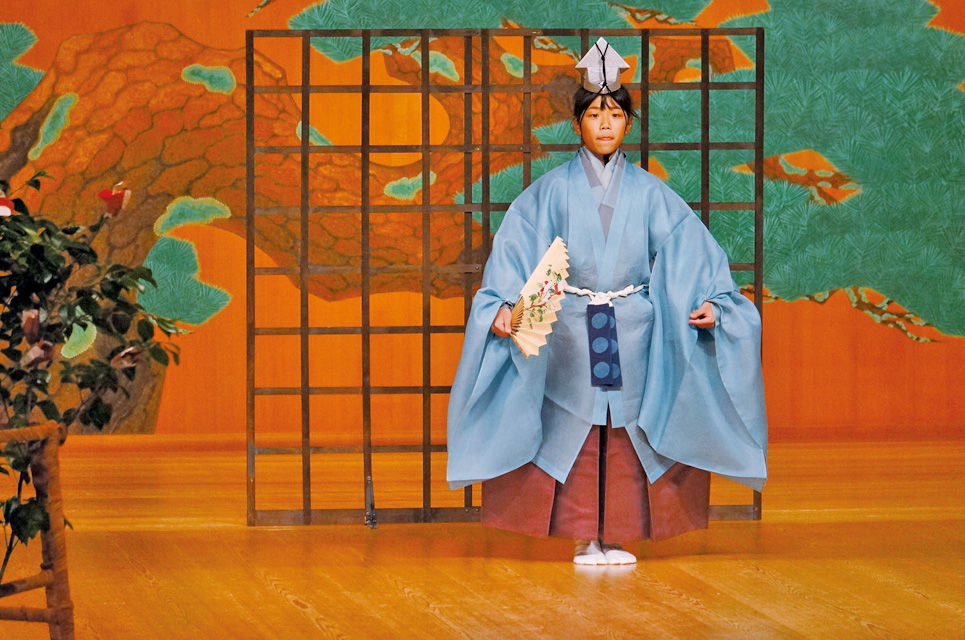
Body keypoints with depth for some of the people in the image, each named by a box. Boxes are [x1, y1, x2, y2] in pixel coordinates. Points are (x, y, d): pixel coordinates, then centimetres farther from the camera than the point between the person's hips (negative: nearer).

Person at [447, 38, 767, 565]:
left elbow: (689, 250, 1)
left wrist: (707, 303, -13)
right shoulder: (553, 190, 1)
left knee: (625, 430, 2)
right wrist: (503, 305, -18)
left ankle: (616, 535, 10)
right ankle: (584, 538, 9)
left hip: (632, 331, 1)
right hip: (571, 329, -1)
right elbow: (515, 248, -5)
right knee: (576, 431, 0)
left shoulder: (648, 192, 5)